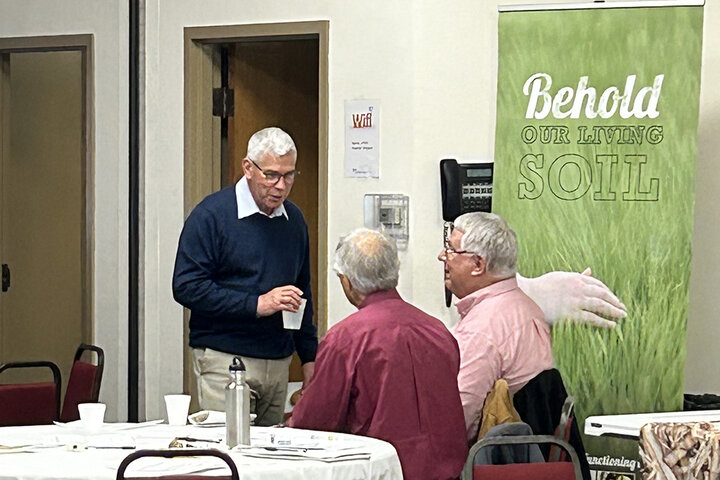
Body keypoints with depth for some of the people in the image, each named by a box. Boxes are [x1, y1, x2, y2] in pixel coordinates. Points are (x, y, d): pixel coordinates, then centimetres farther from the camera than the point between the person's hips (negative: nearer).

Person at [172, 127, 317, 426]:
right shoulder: (211, 215, -6)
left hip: (278, 362, 6)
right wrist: (256, 304, -17)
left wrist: (309, 357, 17)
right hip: (224, 359, -6)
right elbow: (187, 287, -13)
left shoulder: (293, 219, 14)